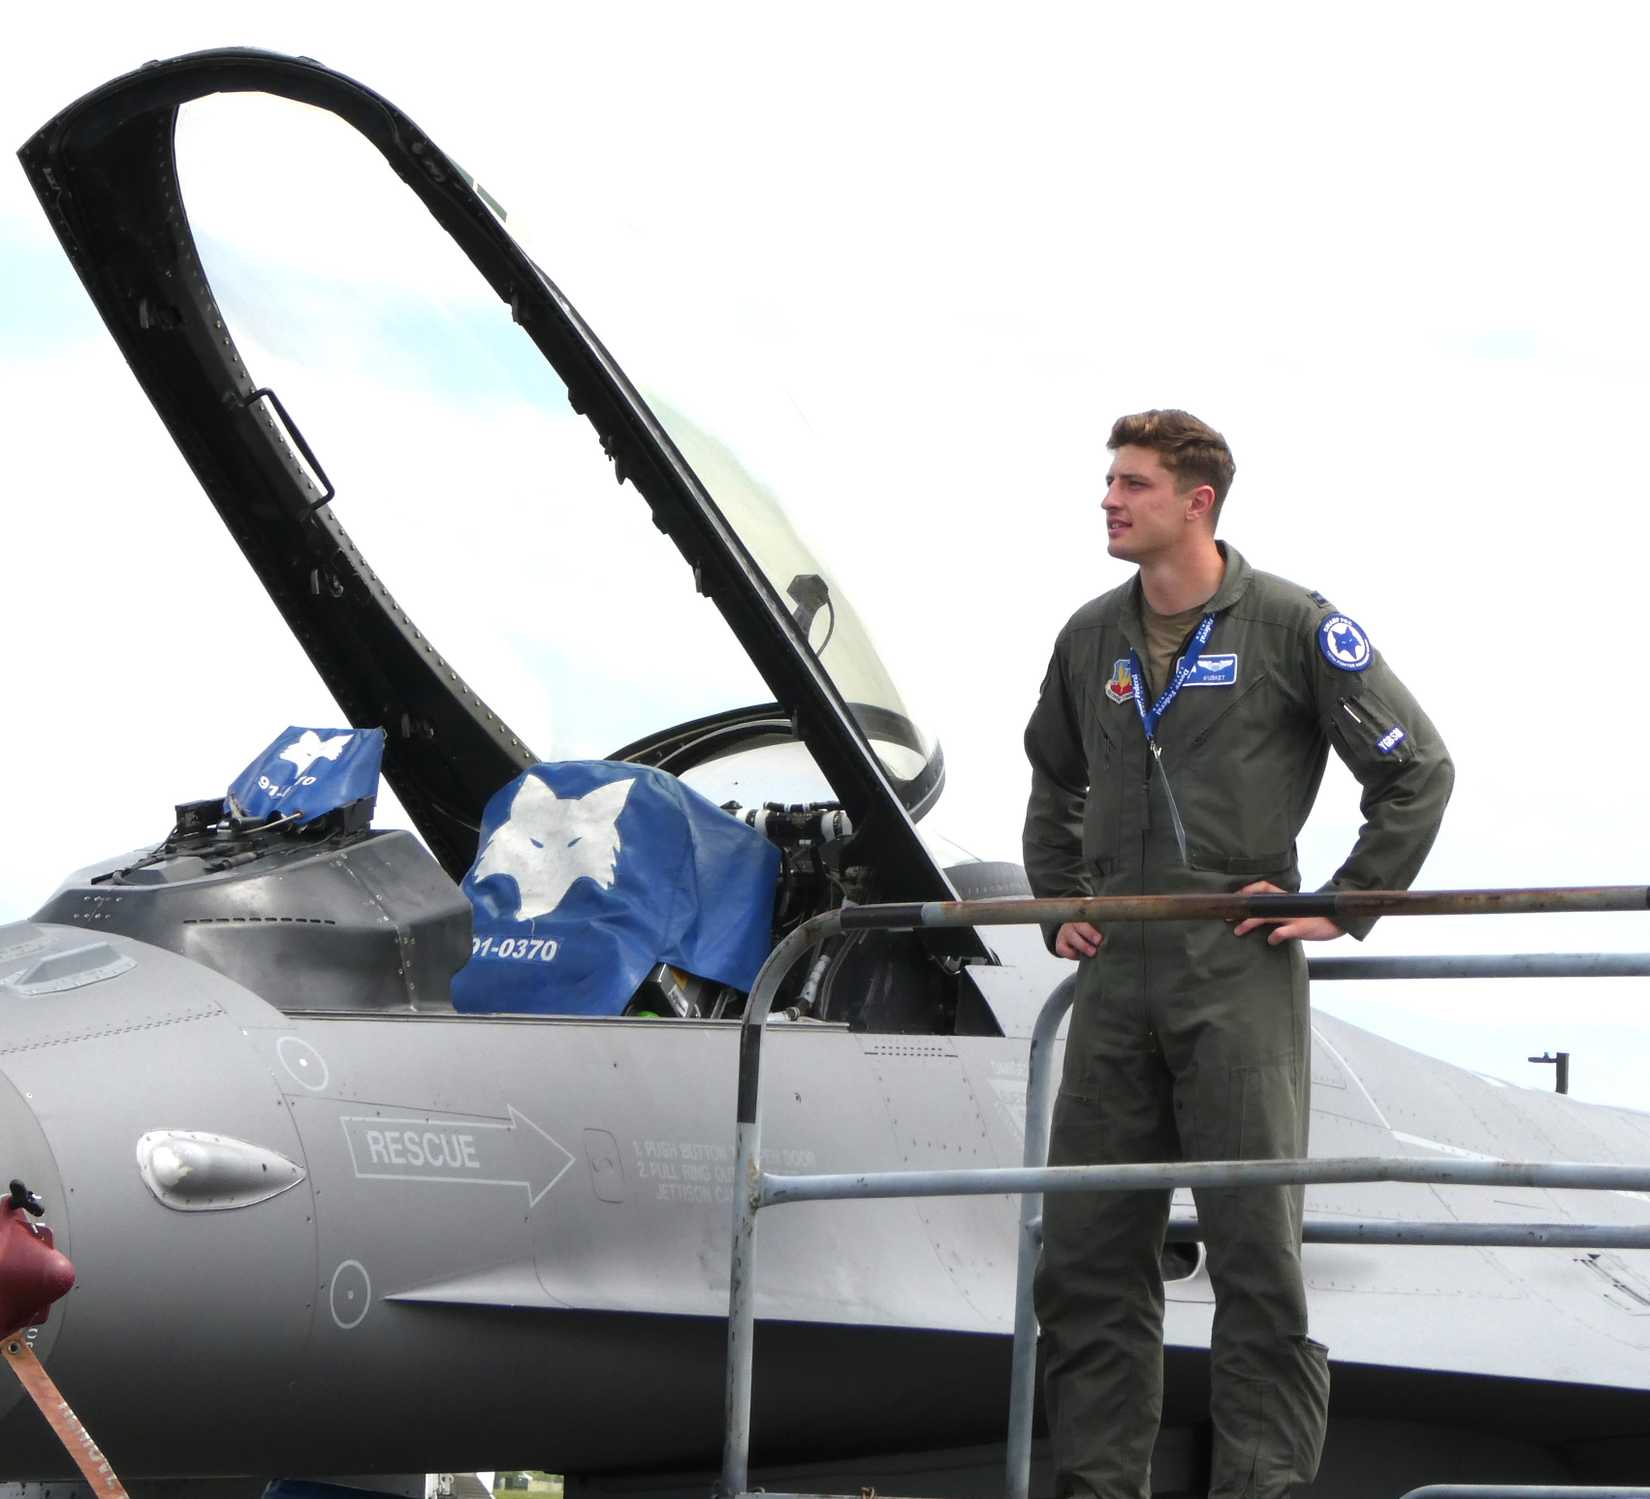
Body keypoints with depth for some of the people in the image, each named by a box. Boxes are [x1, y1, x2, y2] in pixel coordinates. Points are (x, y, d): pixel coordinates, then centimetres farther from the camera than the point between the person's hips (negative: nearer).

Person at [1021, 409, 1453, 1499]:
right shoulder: (1091, 638, 13)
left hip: (1240, 970, -5)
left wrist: (1344, 908, -4)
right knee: (1088, 1249, 5)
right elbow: (1055, 783, 30)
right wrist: (1059, 905, 19)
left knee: (1256, 1243, -5)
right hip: (1116, 973, 6)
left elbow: (1418, 769, -1)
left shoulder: (1293, 626, -4)